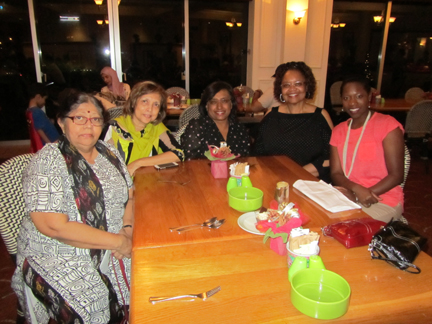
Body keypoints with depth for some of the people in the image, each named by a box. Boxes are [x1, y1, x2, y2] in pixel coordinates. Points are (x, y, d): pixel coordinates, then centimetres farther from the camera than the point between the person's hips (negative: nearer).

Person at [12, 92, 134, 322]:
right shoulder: (48, 161, -12)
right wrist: (117, 241, -19)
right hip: (59, 258, -5)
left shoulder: (108, 152, 7)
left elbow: (130, 195, 13)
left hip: (110, 248, 6)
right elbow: (54, 227, -20)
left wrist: (127, 229, -9)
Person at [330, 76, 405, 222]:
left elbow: (396, 175, -11)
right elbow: (336, 173, 2)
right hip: (349, 196, 5)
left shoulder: (387, 125, -7)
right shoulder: (338, 131, 9)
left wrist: (365, 194, -20)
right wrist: (356, 189, -18)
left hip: (383, 202, -4)